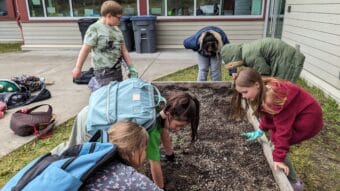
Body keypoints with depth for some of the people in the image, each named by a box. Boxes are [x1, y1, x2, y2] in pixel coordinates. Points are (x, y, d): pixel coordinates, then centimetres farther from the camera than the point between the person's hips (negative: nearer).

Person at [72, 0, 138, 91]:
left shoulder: (117, 30, 9)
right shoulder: (95, 29, -10)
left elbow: (124, 51, 12)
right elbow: (85, 50, -9)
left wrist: (131, 68, 9)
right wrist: (78, 68, -7)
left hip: (118, 70, 7)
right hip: (104, 72, -7)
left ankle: (96, 82, 38)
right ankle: (94, 84, 24)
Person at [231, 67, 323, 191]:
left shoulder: (273, 97, -32)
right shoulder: (264, 89, -6)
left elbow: (282, 128, -29)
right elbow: (268, 114, 9)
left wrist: (278, 158, -26)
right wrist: (261, 130, -1)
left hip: (309, 118, -9)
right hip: (296, 113, 9)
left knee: (275, 143, -10)